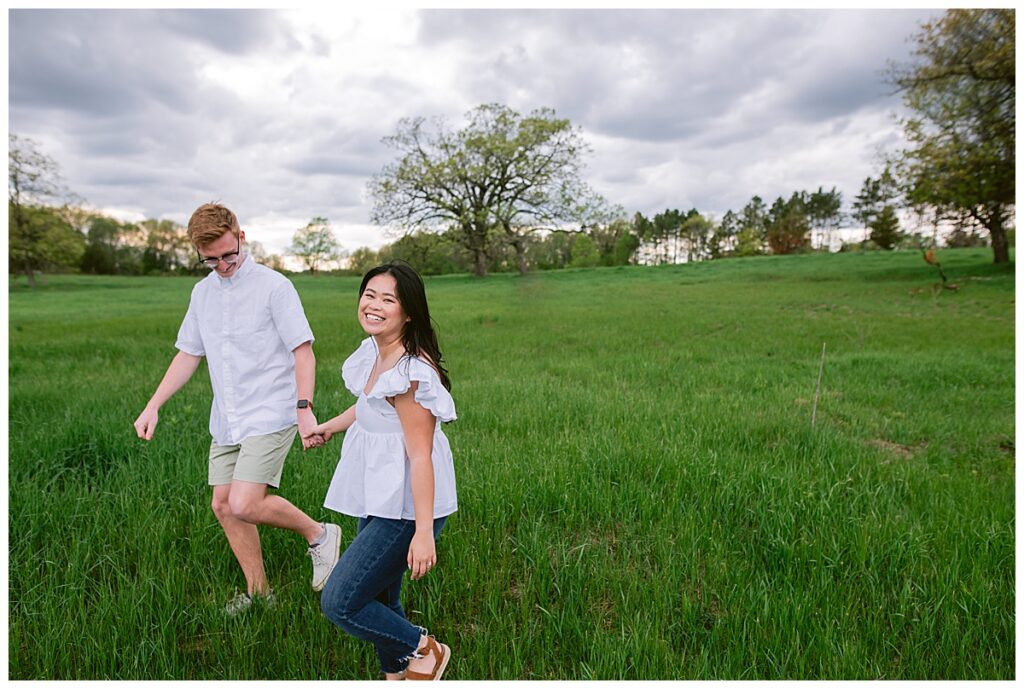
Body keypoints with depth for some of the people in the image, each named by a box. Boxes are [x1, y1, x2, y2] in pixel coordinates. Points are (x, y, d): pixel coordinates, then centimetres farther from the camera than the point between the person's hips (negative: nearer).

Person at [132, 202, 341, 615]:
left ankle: (319, 534, 7)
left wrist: (304, 408, -24)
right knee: (223, 505, 10)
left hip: (270, 417, -7)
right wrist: (153, 406, 11)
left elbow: (303, 351, -13)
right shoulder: (202, 292, 11)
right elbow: (188, 354, 18)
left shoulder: (273, 286, -9)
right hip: (225, 422, 7)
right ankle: (258, 592, 27)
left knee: (244, 504, -18)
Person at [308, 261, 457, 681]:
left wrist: (423, 532, -24)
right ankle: (396, 675, 43)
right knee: (378, 600, 21)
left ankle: (424, 649, 17)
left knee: (339, 603, -4)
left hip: (404, 510, -9)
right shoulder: (373, 353, 4)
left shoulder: (411, 373, -24)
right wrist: (332, 425, 31)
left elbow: (421, 455, -25)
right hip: (378, 500, 9)